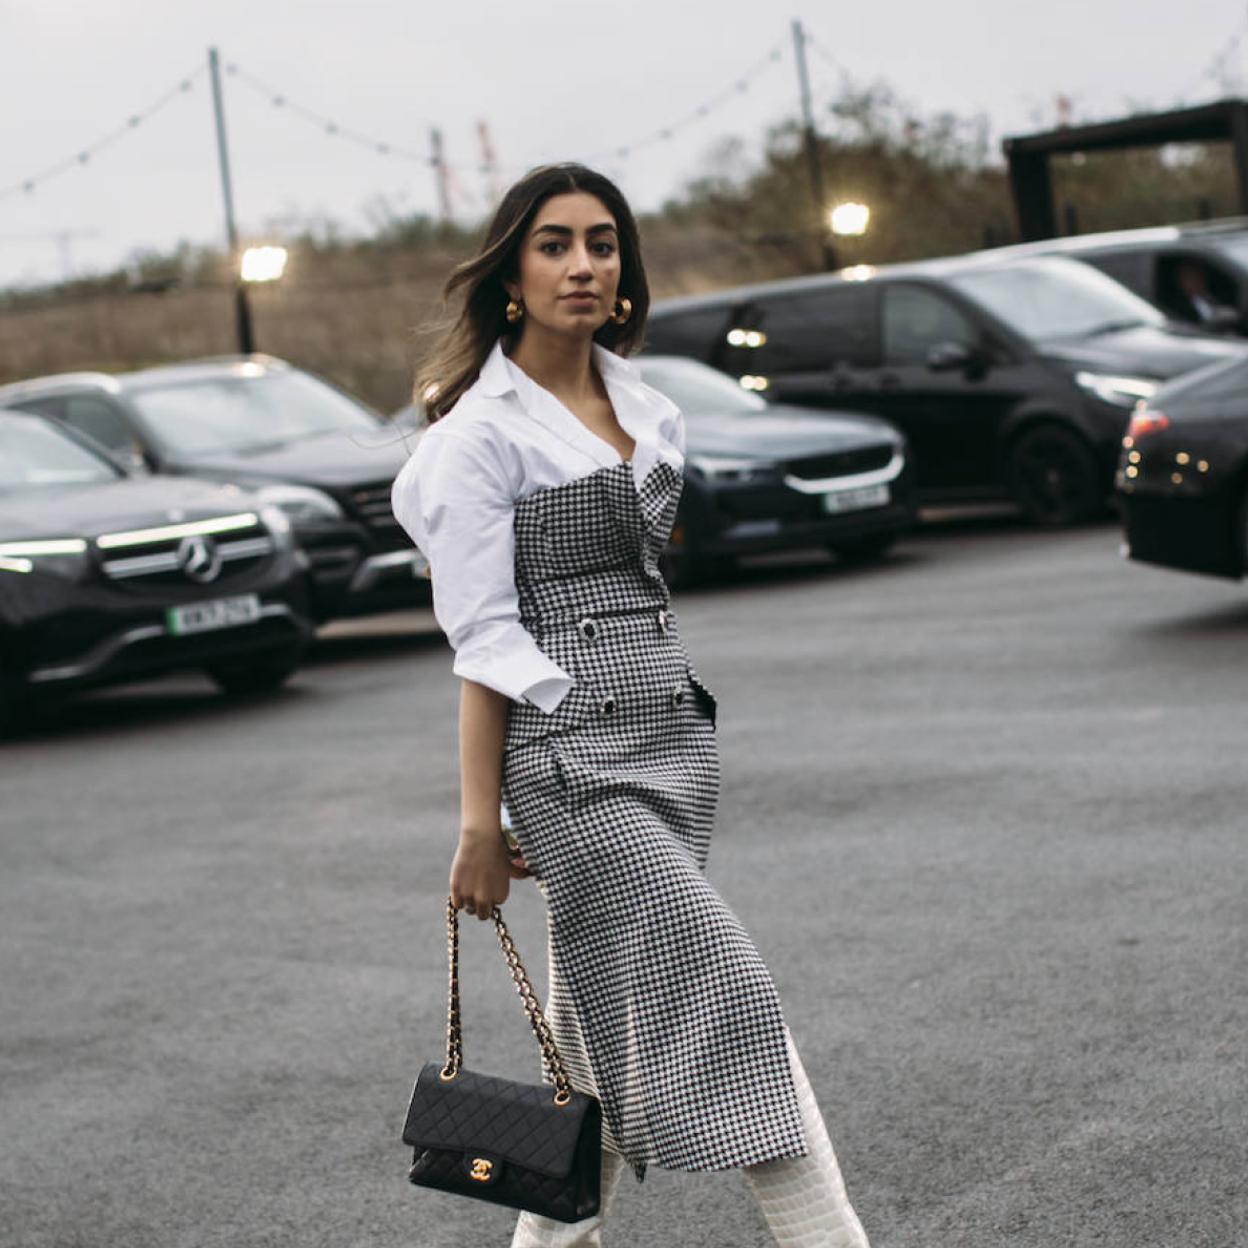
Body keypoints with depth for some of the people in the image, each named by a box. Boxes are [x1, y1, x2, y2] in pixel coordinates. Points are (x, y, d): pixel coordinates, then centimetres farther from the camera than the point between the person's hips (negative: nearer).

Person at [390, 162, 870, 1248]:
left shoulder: (642, 404, 13)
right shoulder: (482, 429, -7)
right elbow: (484, 642, -10)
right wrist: (481, 823, -12)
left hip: (673, 725, 7)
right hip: (572, 747, -7)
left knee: (612, 1012, 11)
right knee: (723, 994, -12)